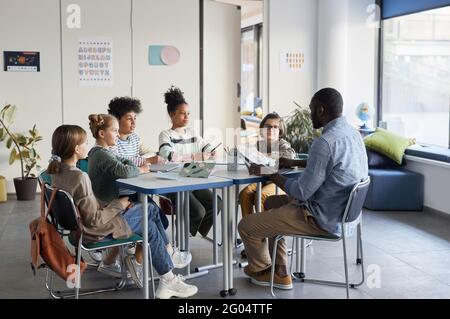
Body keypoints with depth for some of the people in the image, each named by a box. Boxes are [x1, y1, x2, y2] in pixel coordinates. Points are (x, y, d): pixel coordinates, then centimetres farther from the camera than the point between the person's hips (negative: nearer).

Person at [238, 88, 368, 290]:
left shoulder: (325, 142, -27)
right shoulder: (352, 133, 3)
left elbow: (302, 192, -23)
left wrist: (270, 174, -8)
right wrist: (294, 163, 22)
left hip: (322, 219, -10)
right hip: (341, 210, 10)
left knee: (246, 226, -1)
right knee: (272, 203, 27)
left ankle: (261, 270, 30)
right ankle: (280, 273, 26)